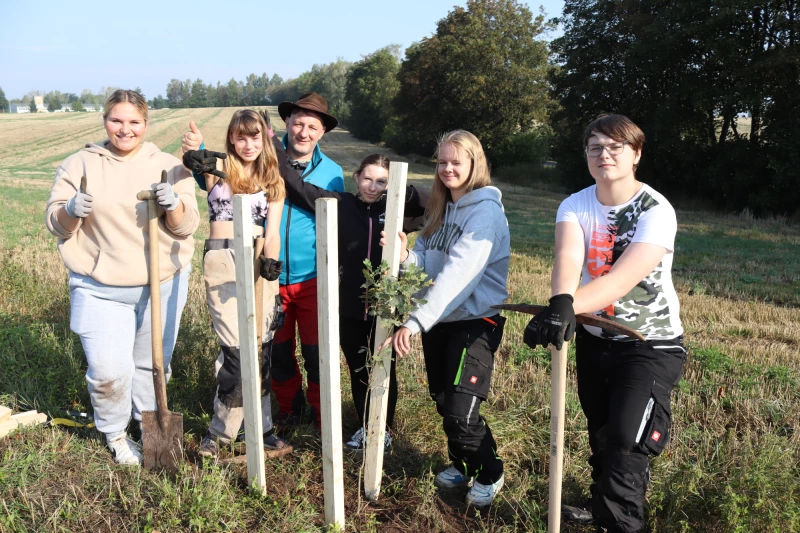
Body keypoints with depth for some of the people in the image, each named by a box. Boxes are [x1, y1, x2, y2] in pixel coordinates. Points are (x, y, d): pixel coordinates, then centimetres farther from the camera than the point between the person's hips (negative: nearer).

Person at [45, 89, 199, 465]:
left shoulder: (168, 167, 3)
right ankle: (115, 435, 22)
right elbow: (56, 225, 2)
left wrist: (174, 205, -24)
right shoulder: (79, 165, 2)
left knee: (152, 364, 14)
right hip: (101, 289, -1)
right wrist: (71, 211, -20)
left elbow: (186, 227, -2)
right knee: (109, 370, -6)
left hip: (163, 285, 1)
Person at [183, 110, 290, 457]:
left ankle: (260, 428, 18)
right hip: (221, 260, -3)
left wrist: (271, 264, -16)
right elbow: (192, 158, -14)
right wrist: (198, 158, -38)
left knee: (261, 348, 3)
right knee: (237, 349, -8)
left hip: (259, 260, 3)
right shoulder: (219, 170, 7)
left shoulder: (273, 180, 12)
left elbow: (272, 232, 4)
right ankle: (221, 430, 10)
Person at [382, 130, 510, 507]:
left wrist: (415, 321, -35)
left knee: (460, 413, -8)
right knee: (443, 402, 17)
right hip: (437, 320, 7)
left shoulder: (485, 211, -16)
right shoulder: (441, 208, 10)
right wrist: (404, 256, -18)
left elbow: (458, 274, -28)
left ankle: (490, 474, 19)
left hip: (475, 321, -7)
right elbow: (425, 260, 7)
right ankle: (461, 464, 40)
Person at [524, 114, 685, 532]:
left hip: (651, 344, -4)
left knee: (626, 442, -13)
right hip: (594, 337, 5)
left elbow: (624, 277, -36)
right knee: (600, 437, 18)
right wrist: (561, 302, -50)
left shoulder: (656, 211, -21)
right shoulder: (575, 205, -8)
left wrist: (570, 308, -52)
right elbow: (568, 257, -29)